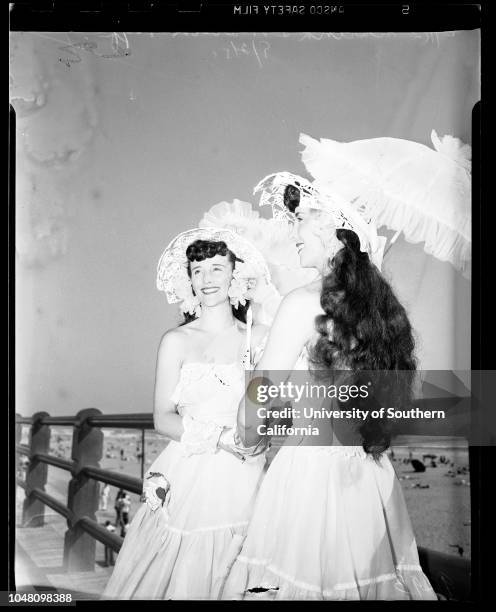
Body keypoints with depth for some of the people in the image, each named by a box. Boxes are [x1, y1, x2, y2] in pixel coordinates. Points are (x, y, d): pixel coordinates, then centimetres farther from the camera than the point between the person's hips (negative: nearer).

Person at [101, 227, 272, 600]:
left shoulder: (260, 337, 3)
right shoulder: (176, 341, 0)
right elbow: (163, 418, -3)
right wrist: (220, 437, -15)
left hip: (244, 482, 1)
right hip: (190, 481, -1)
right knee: (178, 579, 3)